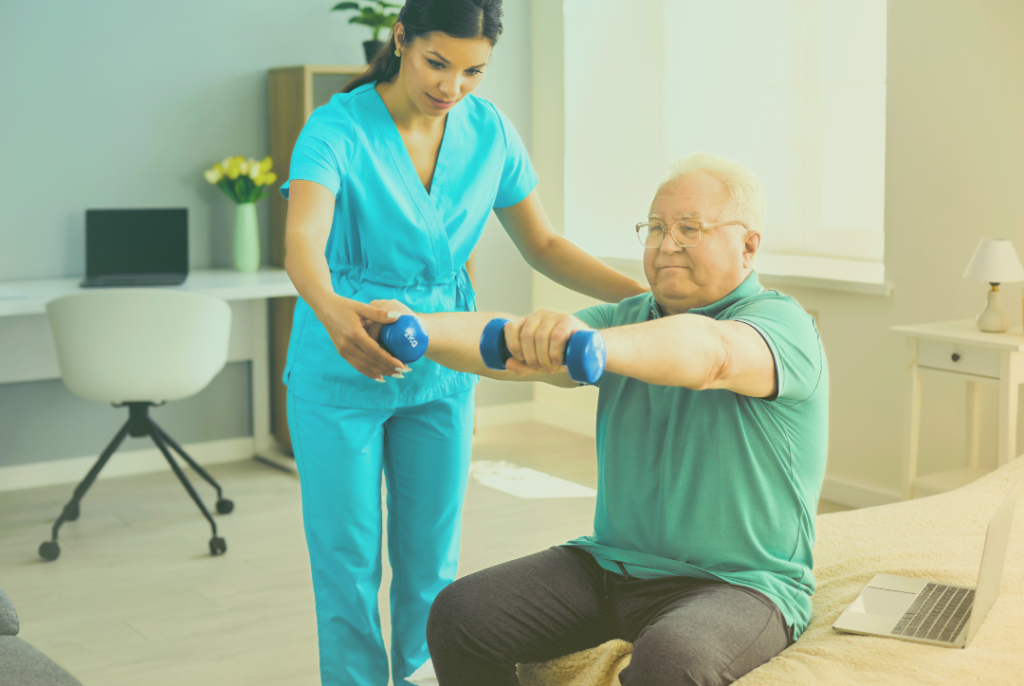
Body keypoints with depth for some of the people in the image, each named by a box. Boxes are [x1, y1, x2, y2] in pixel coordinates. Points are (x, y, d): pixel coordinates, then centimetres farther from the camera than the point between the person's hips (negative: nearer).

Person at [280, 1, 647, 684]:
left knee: (431, 559, 12)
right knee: (349, 563, 5)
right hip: (342, 370, -3)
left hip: (441, 366, 4)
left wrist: (648, 296, -8)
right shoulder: (338, 129, -17)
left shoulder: (490, 132, -3)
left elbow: (545, 246, 4)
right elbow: (303, 242, -33)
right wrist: (332, 310, -56)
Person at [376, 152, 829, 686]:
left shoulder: (782, 324, -10)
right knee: (459, 615, -9)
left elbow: (710, 353, -34)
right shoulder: (629, 320, 9)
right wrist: (416, 327, -25)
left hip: (740, 582, -6)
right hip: (611, 562, 6)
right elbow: (507, 342, -6)